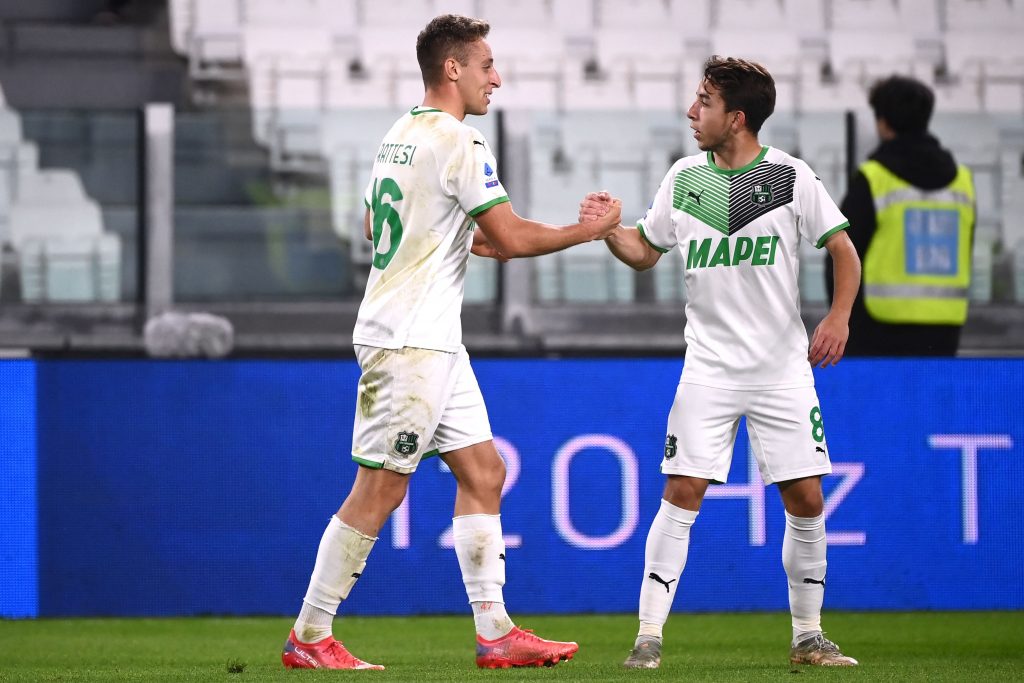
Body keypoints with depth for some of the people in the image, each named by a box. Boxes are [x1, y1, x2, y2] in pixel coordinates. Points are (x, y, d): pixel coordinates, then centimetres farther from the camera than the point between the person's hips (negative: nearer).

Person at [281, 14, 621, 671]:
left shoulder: (399, 136, 13)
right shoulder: (458, 142, -15)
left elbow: (378, 225, 26)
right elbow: (512, 237, -16)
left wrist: (467, 239, 27)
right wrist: (586, 230, -1)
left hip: (434, 343, 10)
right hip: (409, 341, -10)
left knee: (483, 473, 8)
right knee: (380, 489, -5)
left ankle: (496, 632, 6)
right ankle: (309, 636, 0)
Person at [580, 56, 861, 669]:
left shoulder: (790, 176, -4)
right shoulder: (685, 177, 5)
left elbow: (844, 250, -1)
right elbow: (644, 252, 14)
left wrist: (839, 317, -15)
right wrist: (608, 228, -5)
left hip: (783, 366, -1)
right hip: (709, 366, 1)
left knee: (806, 500, -2)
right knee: (682, 492, -9)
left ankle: (809, 635, 12)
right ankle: (650, 635, -6)